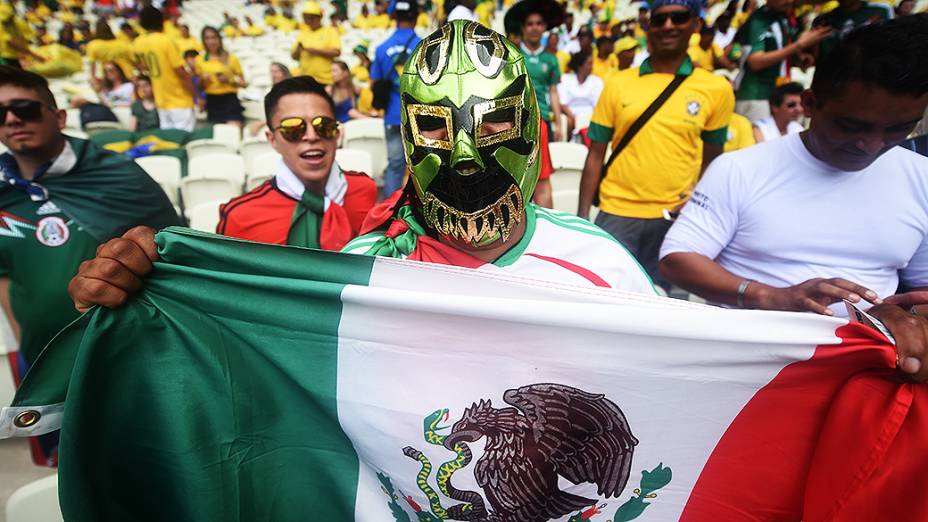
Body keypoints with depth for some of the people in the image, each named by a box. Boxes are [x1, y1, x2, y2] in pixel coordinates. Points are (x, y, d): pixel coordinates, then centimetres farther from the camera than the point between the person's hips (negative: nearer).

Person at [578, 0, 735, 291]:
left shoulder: (716, 89, 2)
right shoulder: (618, 84, 2)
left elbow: (711, 160, 11)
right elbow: (596, 156, 3)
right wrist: (582, 215, -1)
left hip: (674, 218, 1)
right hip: (616, 213, 0)